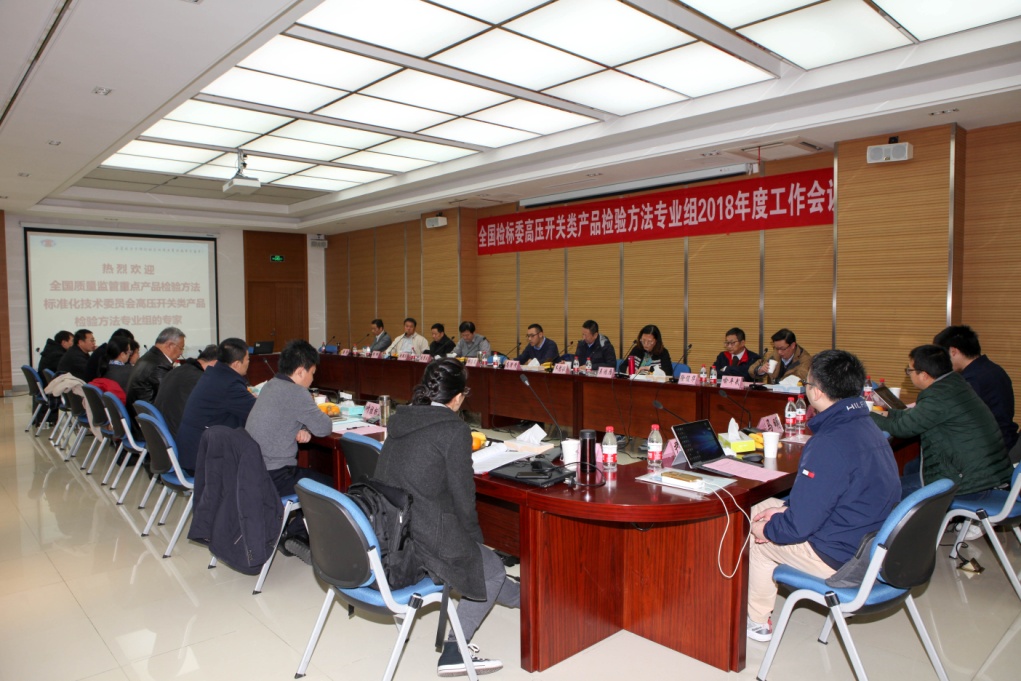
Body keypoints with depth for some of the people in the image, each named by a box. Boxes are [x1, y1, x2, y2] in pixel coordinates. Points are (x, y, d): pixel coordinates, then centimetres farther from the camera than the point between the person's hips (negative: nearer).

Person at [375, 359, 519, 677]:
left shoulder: (399, 420, 7)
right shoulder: (455, 430, -15)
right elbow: (463, 498, -11)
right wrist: (476, 540, 6)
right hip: (420, 545, -8)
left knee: (480, 558, 27)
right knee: (492, 567, 17)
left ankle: (520, 597, 47)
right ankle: (453, 653, 19)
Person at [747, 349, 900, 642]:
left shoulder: (830, 444, -29)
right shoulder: (868, 428, 1)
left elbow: (799, 525, -24)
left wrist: (767, 528, -6)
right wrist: (787, 506, 7)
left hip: (844, 561, -9)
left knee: (757, 533, 8)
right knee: (765, 507, 17)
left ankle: (758, 620, 22)